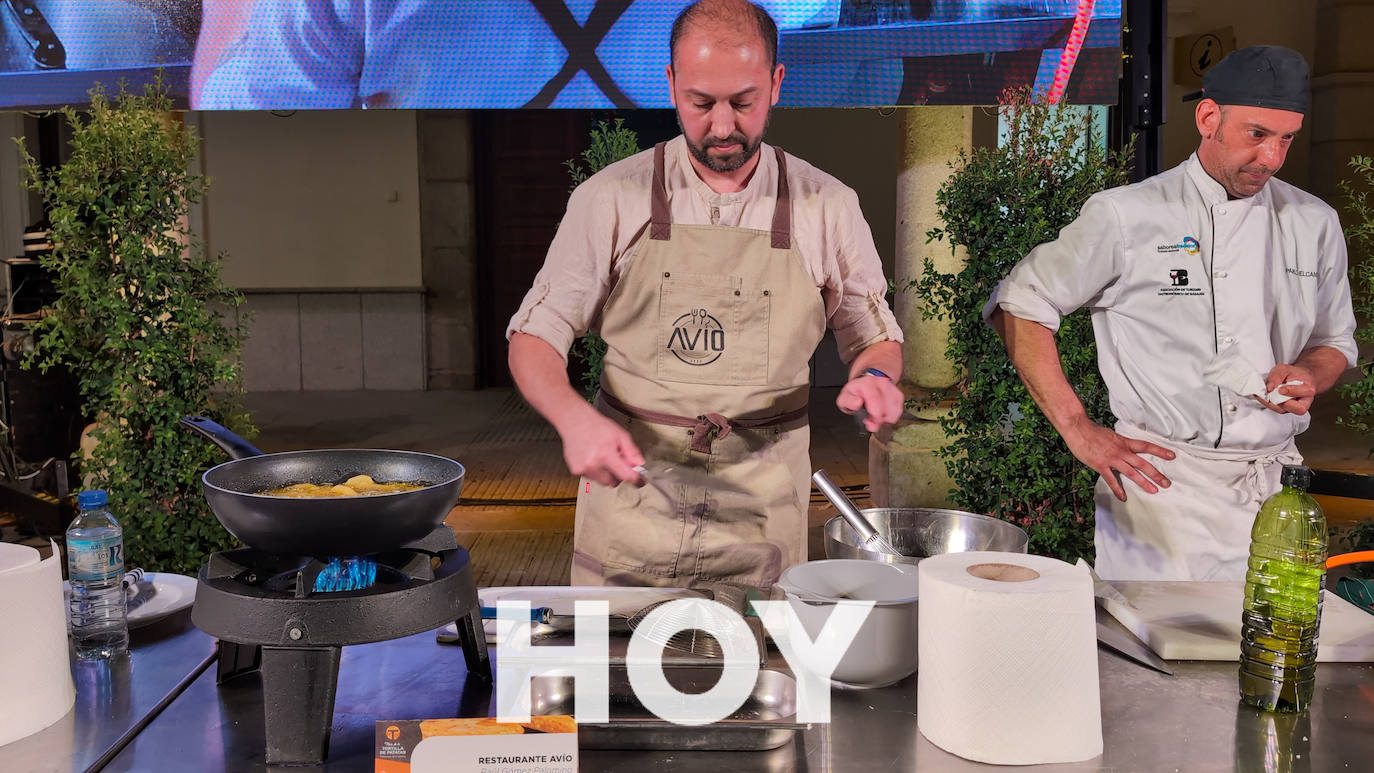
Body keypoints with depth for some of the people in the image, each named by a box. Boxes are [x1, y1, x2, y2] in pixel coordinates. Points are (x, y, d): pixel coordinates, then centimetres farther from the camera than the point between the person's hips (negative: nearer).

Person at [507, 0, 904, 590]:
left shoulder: (828, 205, 0)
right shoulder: (611, 198, -3)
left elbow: (876, 337, 12)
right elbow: (534, 337, -1)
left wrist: (873, 376, -12)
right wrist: (575, 419, -21)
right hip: (628, 487, 0)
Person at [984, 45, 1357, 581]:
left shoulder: (1314, 224, 9)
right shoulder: (1127, 216, -5)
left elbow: (1335, 342, 21)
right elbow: (1020, 304, -2)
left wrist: (1308, 377, -4)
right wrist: (1077, 429, -6)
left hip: (1274, 490, 5)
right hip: (1162, 483, -4)